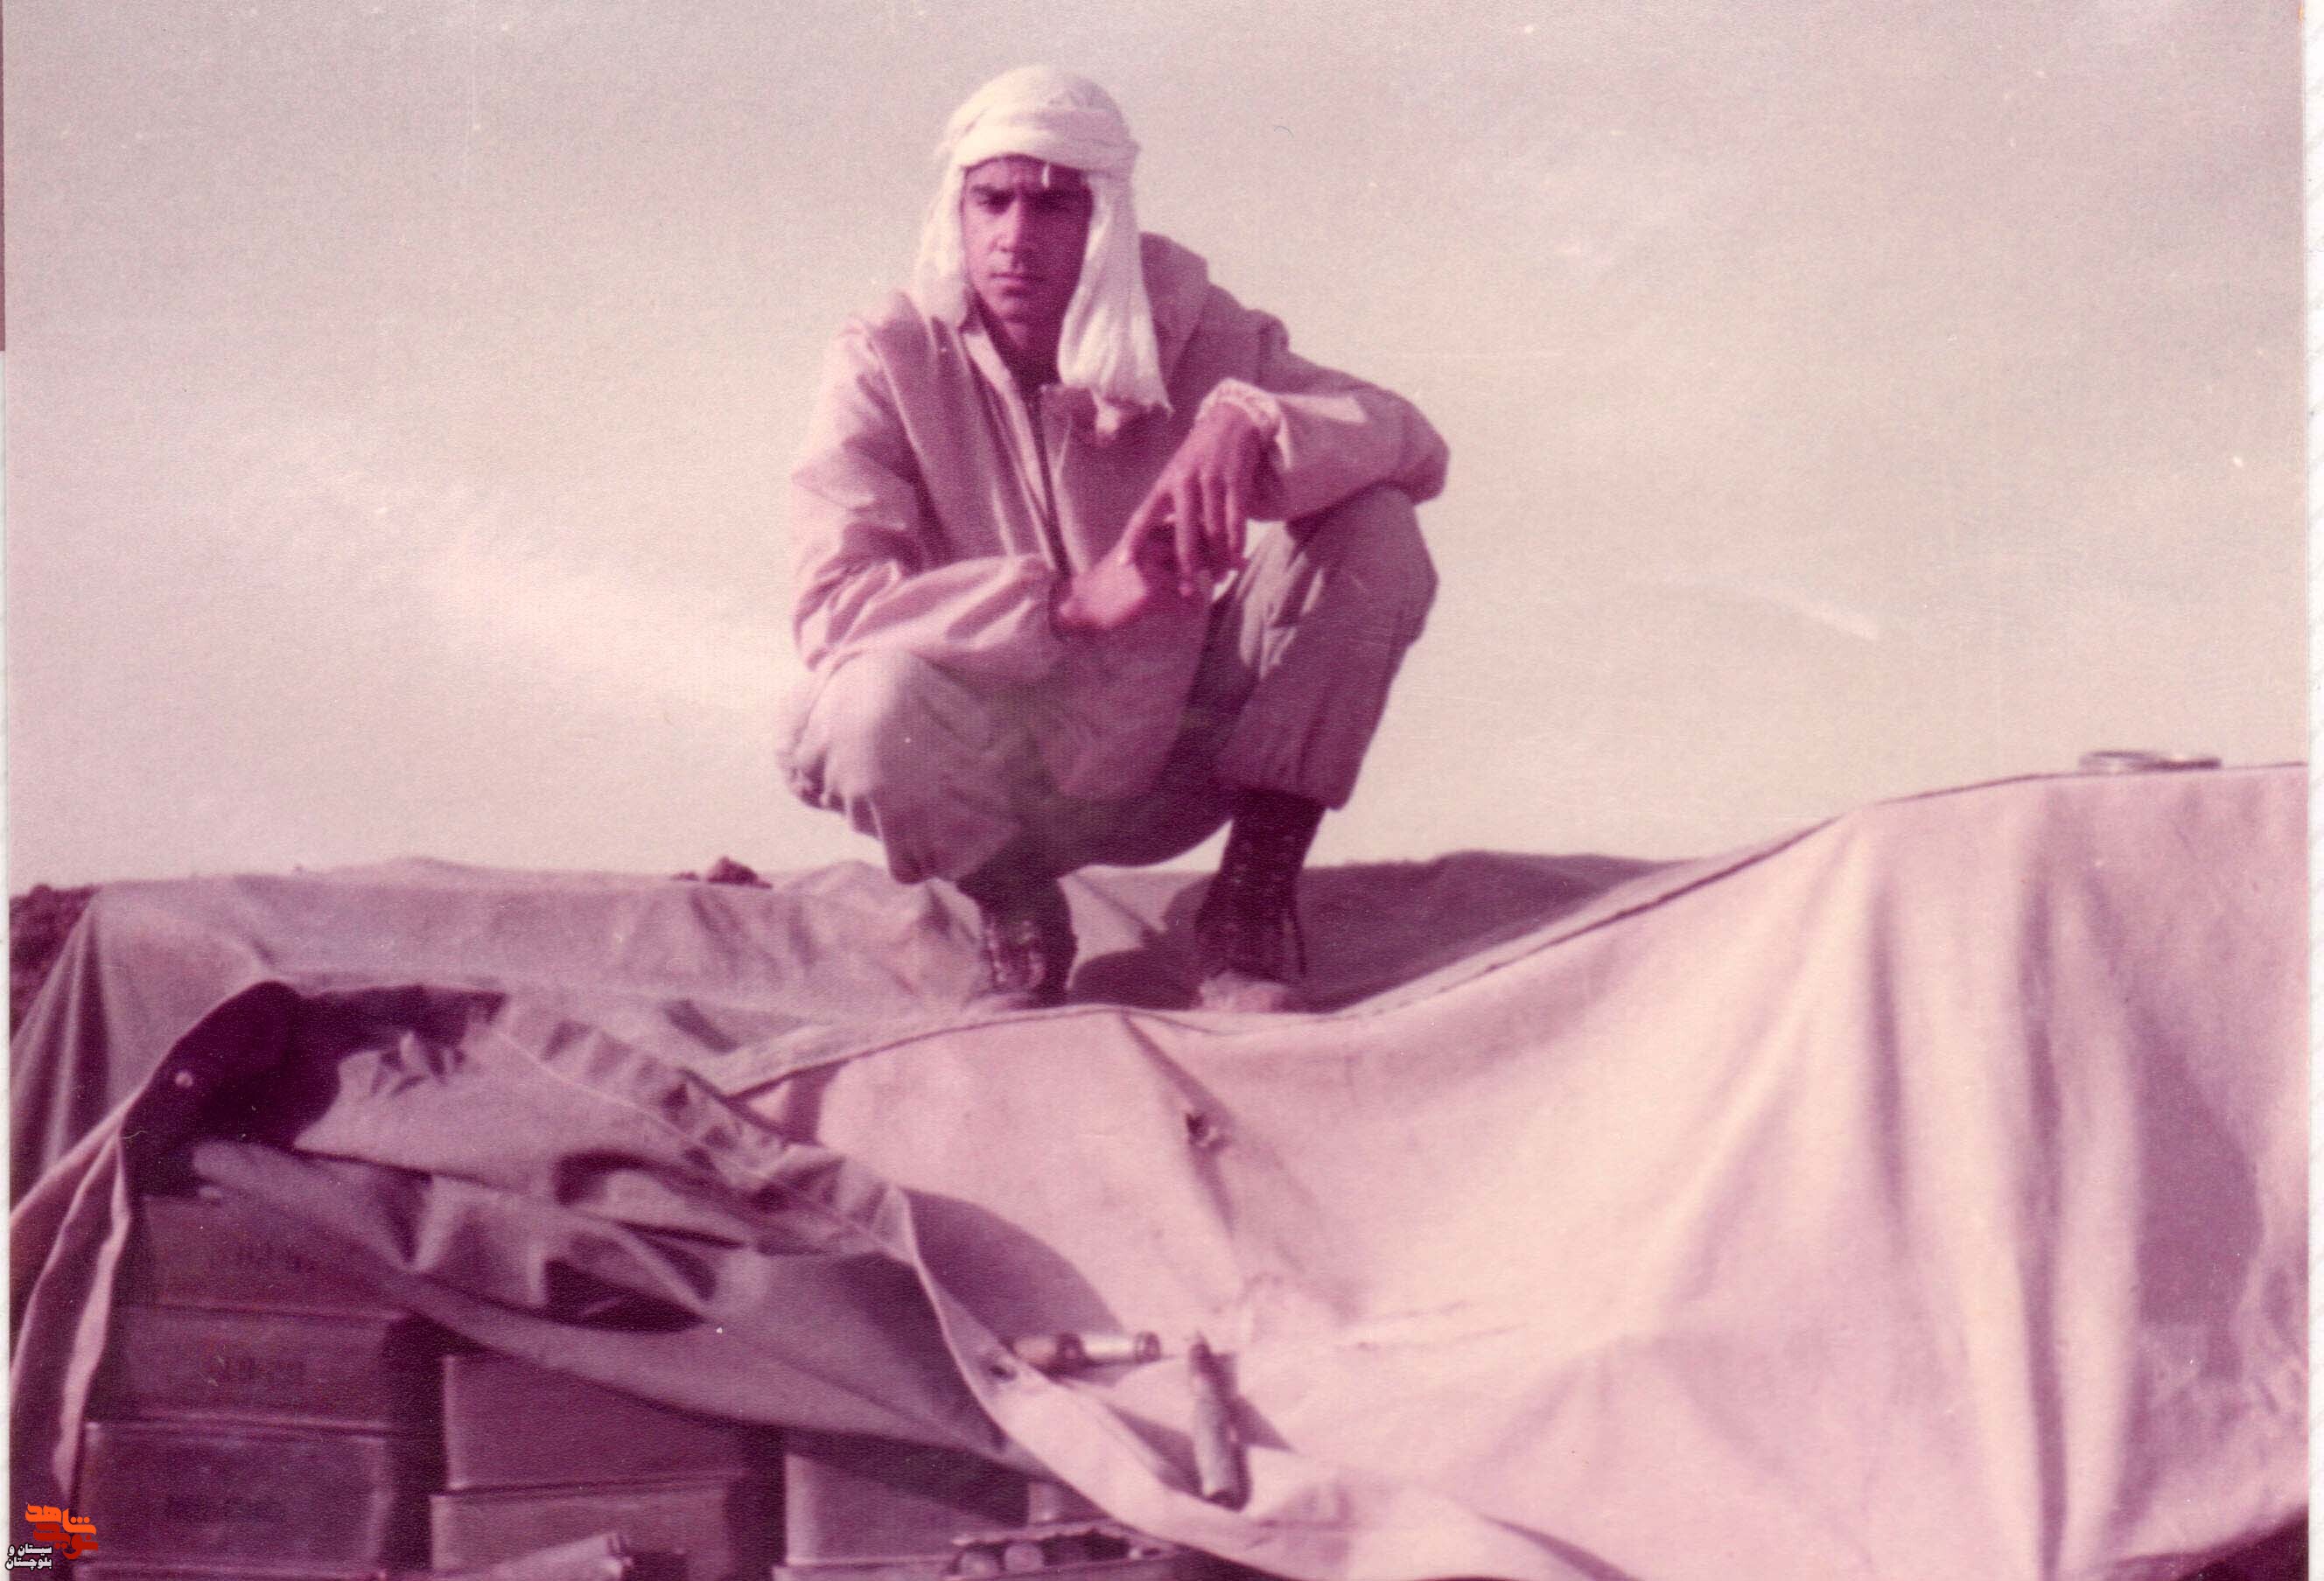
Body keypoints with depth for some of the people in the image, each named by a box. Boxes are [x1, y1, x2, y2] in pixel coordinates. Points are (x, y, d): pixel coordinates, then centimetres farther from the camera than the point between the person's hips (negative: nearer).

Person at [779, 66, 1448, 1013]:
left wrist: (1248, 423, -38)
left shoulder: (1182, 329, -7)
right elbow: (831, 606, -26)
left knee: (1372, 529, -19)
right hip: (1003, 786, -2)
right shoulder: (886, 363, -13)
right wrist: (1073, 602, -37)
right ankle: (1017, 921, -3)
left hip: (1177, 771, 2)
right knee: (877, 699, -36)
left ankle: (1256, 899, -7)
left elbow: (1415, 448, -16)